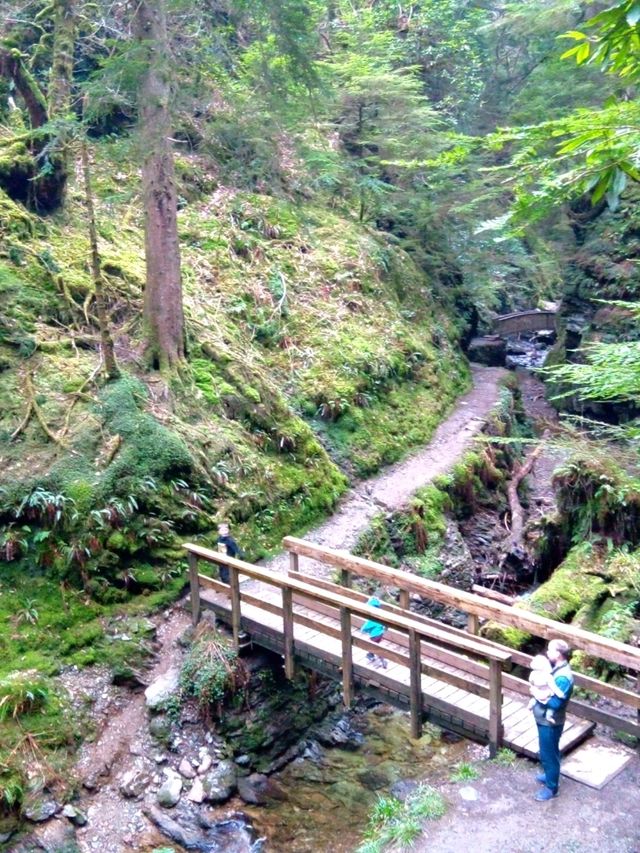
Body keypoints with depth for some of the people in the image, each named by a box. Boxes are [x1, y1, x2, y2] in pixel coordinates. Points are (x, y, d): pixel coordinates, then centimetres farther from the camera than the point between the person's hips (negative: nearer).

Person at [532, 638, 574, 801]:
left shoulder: (563, 678, -31)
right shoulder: (556, 668, 0)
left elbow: (555, 703, -31)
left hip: (549, 722, -9)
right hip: (545, 719, 9)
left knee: (548, 753, 7)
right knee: (548, 752, 27)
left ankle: (551, 788, 23)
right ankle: (550, 775, 46)